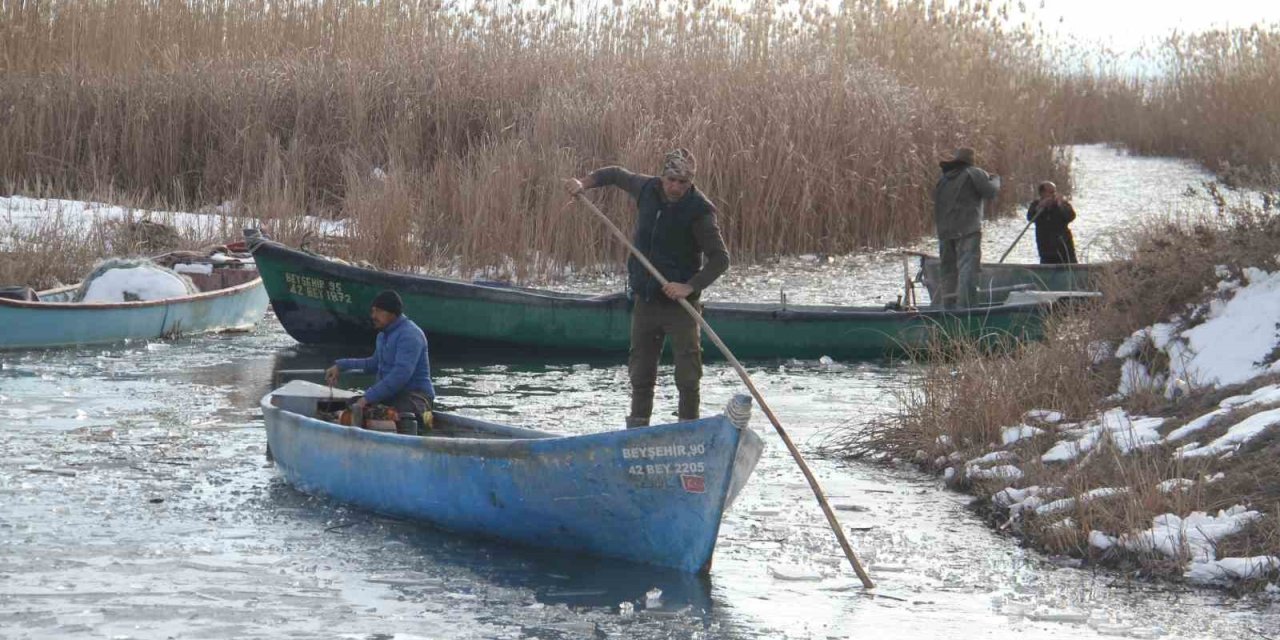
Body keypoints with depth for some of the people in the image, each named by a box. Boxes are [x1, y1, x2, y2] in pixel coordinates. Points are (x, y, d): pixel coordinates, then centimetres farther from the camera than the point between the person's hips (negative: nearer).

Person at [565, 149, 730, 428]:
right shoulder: (647, 189, 0)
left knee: (687, 373, -7)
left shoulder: (698, 211, -16)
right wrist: (584, 183, 7)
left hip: (679, 302, -5)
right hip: (645, 298, 5)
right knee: (640, 372, 12)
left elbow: (720, 259, -15)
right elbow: (616, 175, 20)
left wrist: (690, 287, -25)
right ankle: (637, 425, 20)